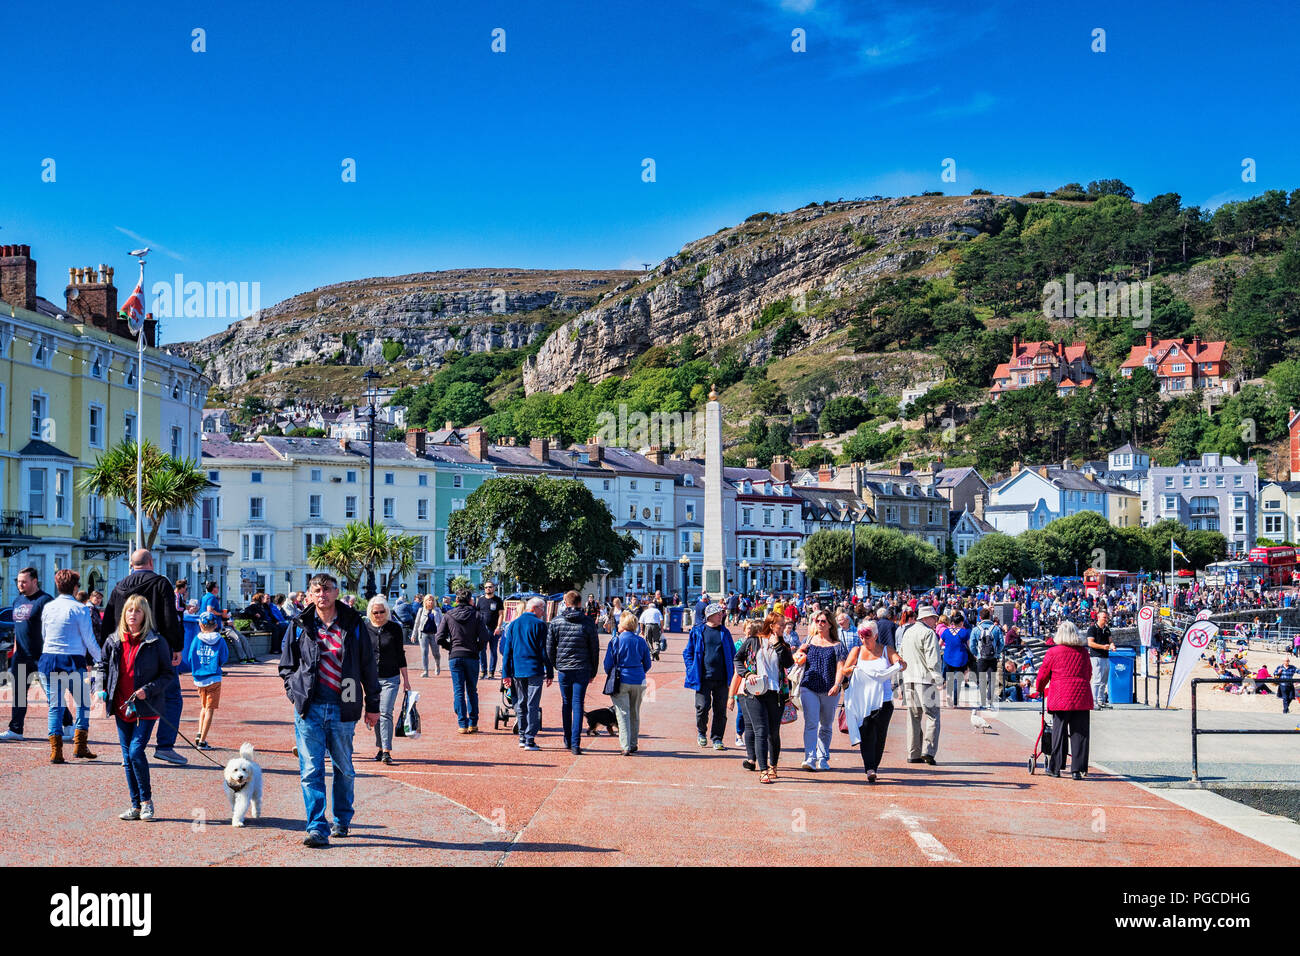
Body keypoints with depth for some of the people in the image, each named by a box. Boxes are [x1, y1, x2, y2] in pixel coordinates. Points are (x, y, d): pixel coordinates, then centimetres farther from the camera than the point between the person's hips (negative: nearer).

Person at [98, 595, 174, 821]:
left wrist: (148, 690, -15)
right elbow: (103, 666, 21)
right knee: (127, 757, 7)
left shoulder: (156, 642, -6)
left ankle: (147, 801, 2)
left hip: (145, 709, -5)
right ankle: (136, 805, 16)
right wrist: (102, 689, 5)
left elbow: (168, 674, -3)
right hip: (121, 708, 5)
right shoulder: (113, 640, 7)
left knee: (136, 751, -14)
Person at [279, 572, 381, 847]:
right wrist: (295, 691, 1)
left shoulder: (353, 625, 4)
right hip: (309, 708, 0)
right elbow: (286, 666, 17)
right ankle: (317, 829, -7)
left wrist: (372, 705, 10)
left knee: (343, 768, 11)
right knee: (311, 770, -7)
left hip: (342, 708, 0)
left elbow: (369, 667, 9)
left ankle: (342, 821, 29)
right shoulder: (301, 626, 5)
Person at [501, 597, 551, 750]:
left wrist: (506, 673, 11)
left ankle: (522, 737, 16)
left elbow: (506, 650, 9)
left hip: (517, 670, 5)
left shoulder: (513, 624, 10)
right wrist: (549, 673, -1)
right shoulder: (539, 624, -5)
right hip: (534, 670, -5)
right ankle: (530, 740, -6)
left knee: (520, 703, 13)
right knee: (533, 705, -2)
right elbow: (544, 650, -6)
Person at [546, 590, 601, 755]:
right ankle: (575, 743, -8)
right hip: (582, 669, -1)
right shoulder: (588, 622, -3)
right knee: (578, 704, 0)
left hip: (563, 669, 1)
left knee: (566, 704, 15)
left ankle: (568, 740, 22)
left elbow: (549, 647, 3)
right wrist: (593, 672, 11)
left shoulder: (556, 622, -1)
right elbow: (595, 649, 1)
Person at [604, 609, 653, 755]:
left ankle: (626, 746, -11)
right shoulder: (641, 642, 3)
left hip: (621, 681, -3)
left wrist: (611, 675, 15)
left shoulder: (616, 640, -7)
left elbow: (608, 663, -4)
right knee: (635, 714, 15)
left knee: (623, 714, -2)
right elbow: (647, 665, 8)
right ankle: (633, 745, 21)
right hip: (639, 682, 3)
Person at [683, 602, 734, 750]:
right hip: (703, 678, -2)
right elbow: (688, 652, 9)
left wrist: (732, 671, 7)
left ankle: (717, 738, 15)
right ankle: (701, 732, 21)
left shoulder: (725, 632, 11)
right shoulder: (697, 631, 3)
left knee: (720, 710, 3)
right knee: (702, 707, -5)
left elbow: (732, 653, 18)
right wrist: (692, 670, -2)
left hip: (722, 678, 2)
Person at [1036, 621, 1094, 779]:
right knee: (1080, 734, 4)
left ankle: (1055, 767, 11)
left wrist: (1040, 689, 25)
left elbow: (1043, 674, 7)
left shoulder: (1053, 652, 0)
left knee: (1059, 732, 5)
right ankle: (1077, 769, 2)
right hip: (1082, 697, 2)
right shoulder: (1083, 653, 9)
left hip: (1060, 698, -2)